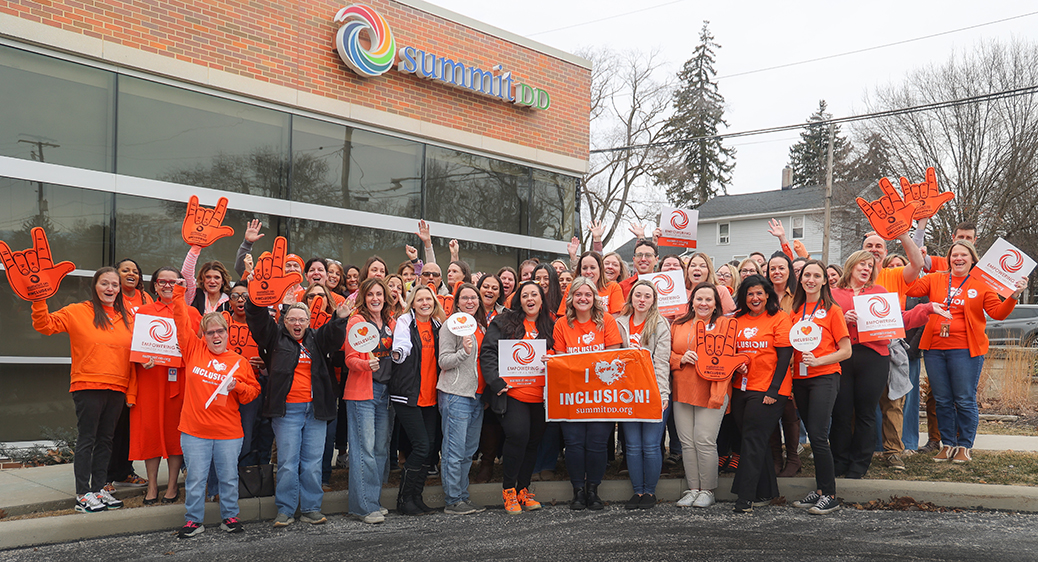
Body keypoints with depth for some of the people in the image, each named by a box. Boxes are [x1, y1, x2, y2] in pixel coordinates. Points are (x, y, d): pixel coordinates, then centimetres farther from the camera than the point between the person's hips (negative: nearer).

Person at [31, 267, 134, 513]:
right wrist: (39, 300, -23)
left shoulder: (127, 318, 11)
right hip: (88, 388, -4)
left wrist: (132, 390, 7)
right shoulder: (78, 312, -1)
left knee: (105, 440, 12)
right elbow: (45, 325, -7)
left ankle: (99, 489, 22)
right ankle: (83, 495, 6)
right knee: (86, 441, 0)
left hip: (117, 389, 5)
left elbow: (133, 355, 11)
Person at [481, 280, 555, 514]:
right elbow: (488, 352, -5)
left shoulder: (549, 325, 13)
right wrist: (497, 381, -15)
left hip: (540, 396, 5)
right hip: (513, 393, -4)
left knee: (533, 441, 9)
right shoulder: (504, 322, 0)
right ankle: (508, 489, 1)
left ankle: (524, 489, 21)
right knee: (517, 436, -15)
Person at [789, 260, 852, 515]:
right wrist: (795, 359, 1)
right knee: (813, 436, 8)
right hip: (800, 379, 5)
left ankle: (830, 495, -8)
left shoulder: (832, 310, -1)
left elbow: (846, 351, -4)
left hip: (824, 377, -5)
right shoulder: (795, 310, 13)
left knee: (817, 435, -13)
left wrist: (818, 361, -16)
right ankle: (820, 490, 15)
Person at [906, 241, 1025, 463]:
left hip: (965, 350, -2)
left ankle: (964, 447, 11)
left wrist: (1013, 296, -13)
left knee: (965, 401, -1)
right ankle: (947, 445, 18)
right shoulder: (935, 280, 11)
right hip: (935, 349, 3)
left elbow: (998, 312, 1)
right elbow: (911, 289, -1)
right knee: (942, 401, 8)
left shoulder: (981, 285, 6)